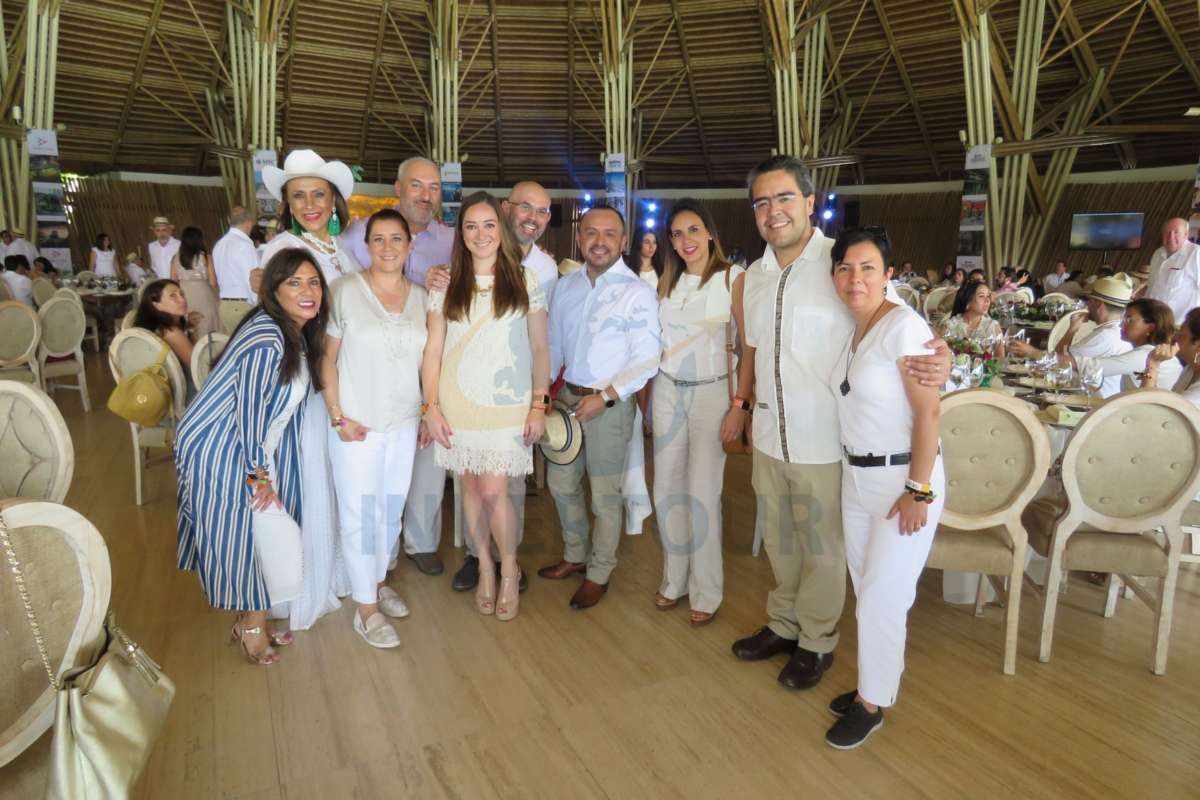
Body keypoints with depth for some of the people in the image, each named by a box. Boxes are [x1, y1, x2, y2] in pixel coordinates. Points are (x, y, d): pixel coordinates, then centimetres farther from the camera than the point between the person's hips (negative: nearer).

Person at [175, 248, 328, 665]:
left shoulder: (298, 333, 3)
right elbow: (249, 411, -23)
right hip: (219, 448, -9)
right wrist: (259, 475, -16)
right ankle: (251, 625, 20)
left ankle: (251, 619, 30)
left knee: (263, 530, 14)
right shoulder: (266, 340, -25)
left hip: (254, 445, 9)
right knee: (242, 531, 2)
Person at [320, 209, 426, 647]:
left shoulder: (421, 297, 5)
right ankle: (366, 607, 20)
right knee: (359, 514, 5)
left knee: (392, 509, 17)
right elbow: (327, 358, -7)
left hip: (404, 423, 4)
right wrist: (337, 415, -12)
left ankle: (377, 580, 38)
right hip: (356, 424, -4)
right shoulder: (345, 290, -8)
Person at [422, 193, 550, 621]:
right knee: (472, 486, 9)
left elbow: (541, 348, 3)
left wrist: (539, 405, -3)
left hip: (508, 404, -2)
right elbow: (433, 349, 4)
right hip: (459, 402, 2)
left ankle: (509, 569, 17)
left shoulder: (524, 280, 2)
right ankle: (485, 567, 28)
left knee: (493, 490, -7)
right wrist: (431, 407, -2)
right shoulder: (447, 284, 4)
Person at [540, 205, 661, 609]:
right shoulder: (565, 286, 5)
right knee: (561, 484, 17)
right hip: (567, 396, 6)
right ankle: (575, 556, 39)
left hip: (609, 404, -6)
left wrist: (605, 397, -21)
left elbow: (647, 361, -14)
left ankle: (599, 575, 26)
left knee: (605, 496, 6)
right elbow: (554, 346, 12)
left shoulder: (638, 294, -13)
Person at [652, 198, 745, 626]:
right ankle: (674, 579, 26)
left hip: (711, 391, -5)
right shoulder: (668, 281, 10)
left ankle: (706, 591, 16)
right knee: (667, 488, 8)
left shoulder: (733, 278, -5)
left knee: (703, 491, -1)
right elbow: (656, 337, 13)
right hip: (668, 389, 5)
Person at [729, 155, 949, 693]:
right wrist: (742, 402, 12)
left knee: (823, 549, 13)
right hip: (769, 437, 6)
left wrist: (939, 360, -33)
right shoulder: (755, 276, 6)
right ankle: (783, 624, 43)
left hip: (825, 443, -5)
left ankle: (816, 643, 35)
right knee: (779, 542, 21)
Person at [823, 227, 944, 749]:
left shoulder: (903, 325, -17)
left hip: (903, 479, -7)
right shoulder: (852, 329, 7)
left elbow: (929, 412, -20)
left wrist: (919, 491, -21)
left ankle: (872, 703, 23)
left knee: (881, 599, 3)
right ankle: (876, 682, 34)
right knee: (867, 591, 15)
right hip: (857, 476, 7)